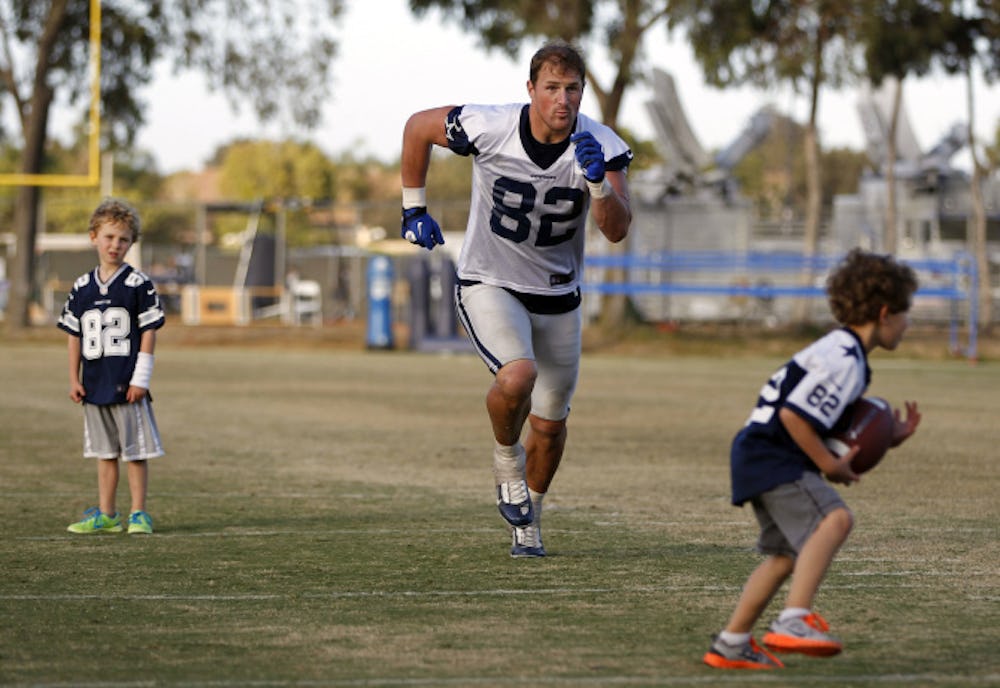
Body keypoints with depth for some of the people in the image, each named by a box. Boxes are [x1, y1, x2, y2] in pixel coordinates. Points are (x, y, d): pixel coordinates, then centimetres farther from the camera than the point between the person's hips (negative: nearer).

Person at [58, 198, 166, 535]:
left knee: (135, 451, -1)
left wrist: (141, 378, -11)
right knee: (105, 452, 11)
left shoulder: (138, 285, -5)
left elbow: (148, 331, -6)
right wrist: (74, 379, 7)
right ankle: (105, 515, 17)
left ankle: (138, 513, 7)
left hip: (128, 384, -4)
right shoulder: (81, 288, 8)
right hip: (95, 385, 4)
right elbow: (74, 336, 12)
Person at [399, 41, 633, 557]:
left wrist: (599, 182, -40)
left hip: (557, 296, 3)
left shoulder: (601, 147, -16)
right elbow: (418, 127, -3)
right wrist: (414, 208, 2)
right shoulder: (489, 128, -21)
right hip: (488, 285, -3)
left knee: (549, 425, 11)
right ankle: (506, 457, 2)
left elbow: (616, 231, -23)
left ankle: (528, 519, 38)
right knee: (517, 376, -31)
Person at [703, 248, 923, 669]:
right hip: (769, 456, -11)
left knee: (786, 556, 20)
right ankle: (793, 622, -37)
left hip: (760, 460, 11)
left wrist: (888, 438, 13)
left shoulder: (844, 352, 15)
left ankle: (730, 645, 30)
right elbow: (794, 415, -25)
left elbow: (830, 424, 21)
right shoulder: (842, 360, -18)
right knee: (834, 520, -27)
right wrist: (830, 465, -17)